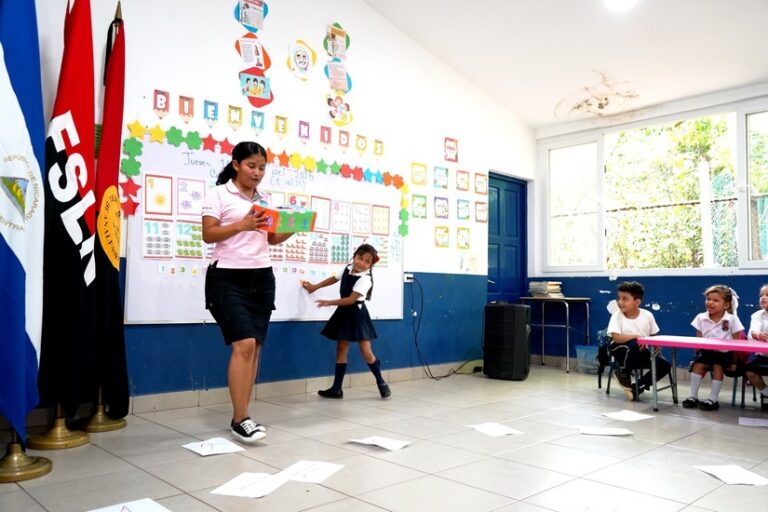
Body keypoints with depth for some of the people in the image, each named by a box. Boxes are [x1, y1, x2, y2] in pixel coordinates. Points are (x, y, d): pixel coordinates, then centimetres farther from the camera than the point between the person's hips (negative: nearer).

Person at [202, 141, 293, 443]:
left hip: (262, 278, 6)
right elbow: (208, 234, -9)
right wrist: (242, 225, -23)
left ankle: (241, 417, 12)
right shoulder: (218, 194, 0)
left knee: (255, 347, 3)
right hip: (228, 278, -6)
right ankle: (240, 419, -6)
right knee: (244, 344, -16)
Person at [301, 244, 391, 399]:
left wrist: (329, 302, -21)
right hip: (344, 313, 7)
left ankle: (381, 383, 13)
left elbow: (351, 299, -24)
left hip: (357, 315, -7)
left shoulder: (365, 279, -21)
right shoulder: (347, 269, 1)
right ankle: (336, 389, 14)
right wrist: (314, 287, 24)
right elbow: (334, 278, 21)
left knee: (366, 352, -7)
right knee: (341, 350, 8)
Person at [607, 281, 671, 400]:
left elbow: (654, 336, 5)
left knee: (664, 365, -15)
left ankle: (638, 387, -1)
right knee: (634, 344, -37)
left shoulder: (647, 315, -5)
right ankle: (624, 373, -9)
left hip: (641, 352, 4)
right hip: (622, 351, -4)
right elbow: (616, 338, -25)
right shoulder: (617, 316, -14)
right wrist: (636, 336, -29)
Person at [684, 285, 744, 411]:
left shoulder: (732, 319, -8)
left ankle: (713, 399, -14)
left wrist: (733, 361, -6)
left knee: (718, 367, -23)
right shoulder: (701, 318, -3)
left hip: (723, 353, -2)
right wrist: (698, 354, -6)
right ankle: (693, 396, -10)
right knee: (698, 364, -18)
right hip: (706, 351, 2)